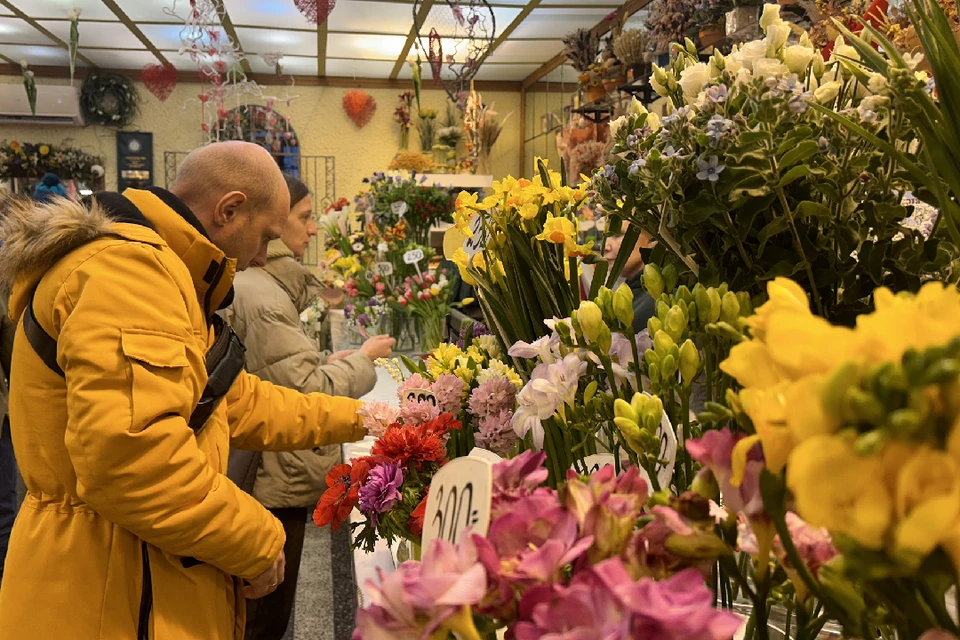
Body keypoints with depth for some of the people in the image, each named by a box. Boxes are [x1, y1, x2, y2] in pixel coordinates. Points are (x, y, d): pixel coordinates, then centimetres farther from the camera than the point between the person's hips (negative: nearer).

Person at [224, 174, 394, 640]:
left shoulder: (255, 282, 9)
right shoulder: (261, 295, -21)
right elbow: (308, 391, -22)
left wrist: (323, 362, 8)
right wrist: (362, 359, -8)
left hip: (258, 474, 10)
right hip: (275, 480, -10)